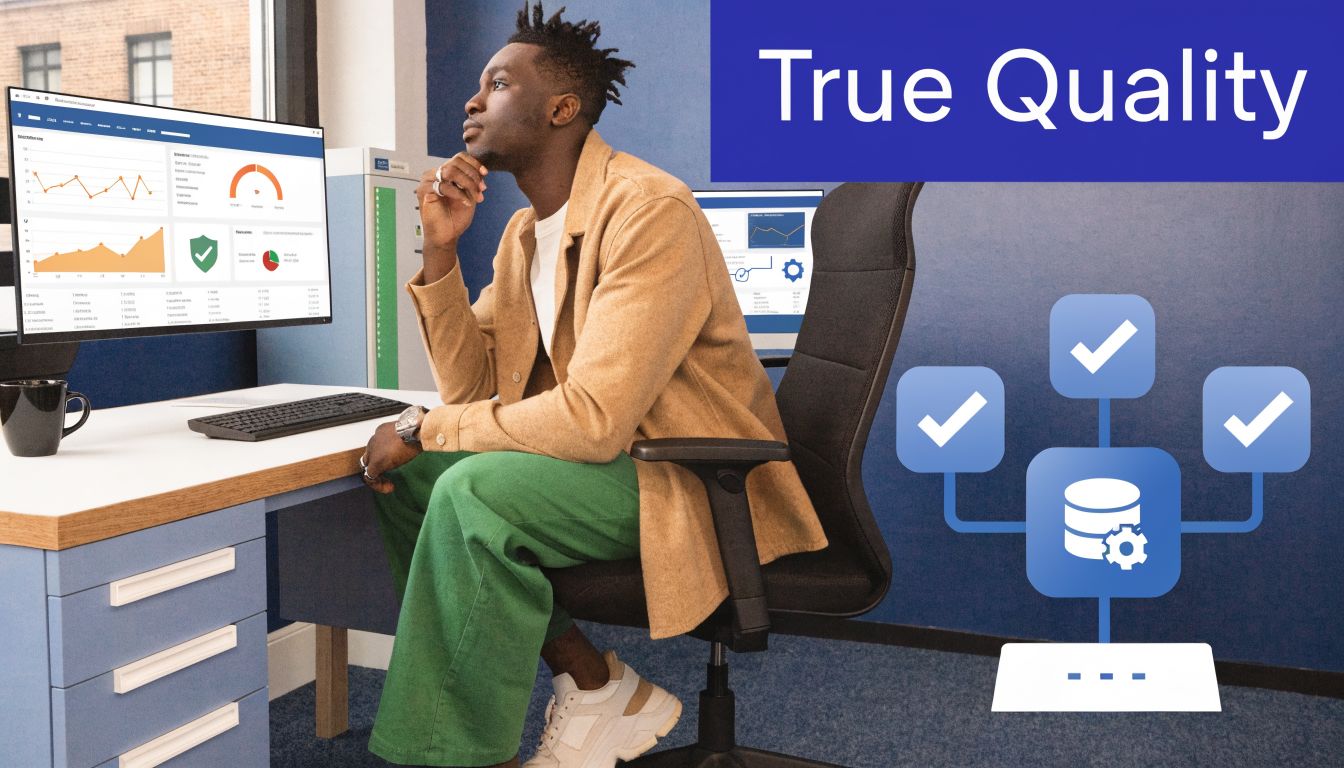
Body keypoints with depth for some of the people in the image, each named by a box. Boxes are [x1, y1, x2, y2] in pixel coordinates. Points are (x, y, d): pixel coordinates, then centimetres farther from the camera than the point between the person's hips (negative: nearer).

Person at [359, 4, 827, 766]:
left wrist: (421, 427, -18)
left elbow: (595, 416, -27)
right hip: (608, 462, 9)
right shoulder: (525, 231, 9)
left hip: (694, 483, -9)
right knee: (408, 473, -3)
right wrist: (441, 250, -3)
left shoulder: (650, 210, -20)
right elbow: (471, 387, 7)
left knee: (474, 491, -28)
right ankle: (601, 688, 0)